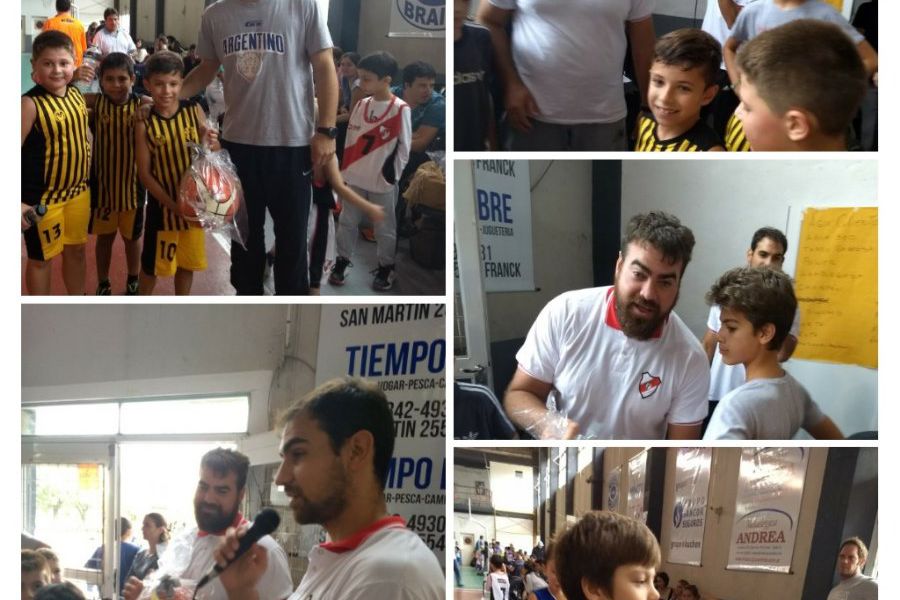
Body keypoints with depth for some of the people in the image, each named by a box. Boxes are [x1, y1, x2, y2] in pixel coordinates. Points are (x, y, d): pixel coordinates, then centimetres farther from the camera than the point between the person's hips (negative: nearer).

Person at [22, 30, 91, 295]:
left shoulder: (76, 94, -1)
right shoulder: (30, 104, -21)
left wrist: (89, 175, 13)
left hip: (78, 190, 6)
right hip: (42, 196, -6)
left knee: (76, 250, 21)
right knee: (41, 258, 10)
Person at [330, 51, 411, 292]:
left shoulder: (400, 109, -13)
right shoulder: (361, 105, 4)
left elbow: (404, 146, -10)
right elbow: (351, 139, 10)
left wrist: (392, 174, -11)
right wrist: (345, 168, 7)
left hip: (382, 182, -5)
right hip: (355, 178, 5)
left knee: (385, 228, 7)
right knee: (347, 222, 13)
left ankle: (385, 268, 20)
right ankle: (342, 262, 25)